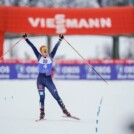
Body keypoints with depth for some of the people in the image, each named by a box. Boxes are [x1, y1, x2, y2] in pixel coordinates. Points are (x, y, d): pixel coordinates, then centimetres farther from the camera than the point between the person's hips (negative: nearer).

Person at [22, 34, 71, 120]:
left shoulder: (50, 57, 6)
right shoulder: (39, 57, 5)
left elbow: (56, 47, 1)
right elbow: (33, 47, 2)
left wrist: (60, 40, -7)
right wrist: (26, 39, 0)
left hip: (49, 79, 0)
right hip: (40, 79, 0)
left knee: (56, 95, -4)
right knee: (42, 97, -2)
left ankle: (64, 110, 0)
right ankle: (42, 113, 6)